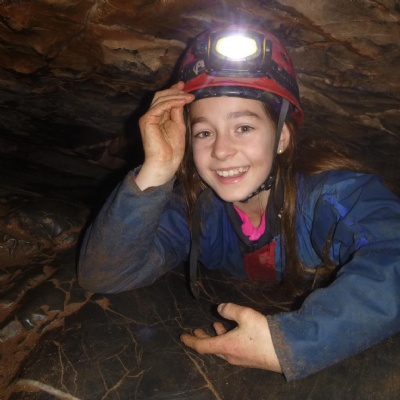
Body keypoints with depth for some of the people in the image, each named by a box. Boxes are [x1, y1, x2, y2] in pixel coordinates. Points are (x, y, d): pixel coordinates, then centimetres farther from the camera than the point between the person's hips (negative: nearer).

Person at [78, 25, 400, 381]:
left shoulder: (335, 191, -23)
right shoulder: (192, 203, -14)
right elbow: (101, 276, -21)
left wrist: (290, 345, -47)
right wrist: (157, 170, -31)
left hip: (343, 368, -1)